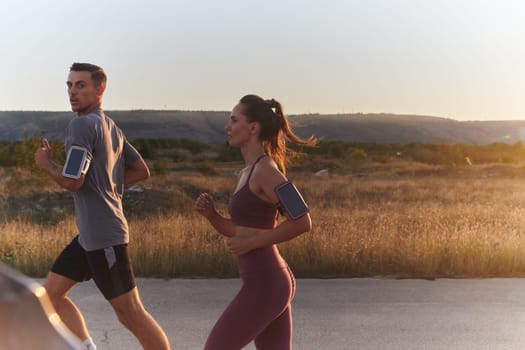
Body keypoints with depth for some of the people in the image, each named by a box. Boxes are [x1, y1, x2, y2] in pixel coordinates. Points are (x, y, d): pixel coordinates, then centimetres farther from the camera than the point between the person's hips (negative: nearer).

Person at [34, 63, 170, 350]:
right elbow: (142, 171, 18)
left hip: (104, 235, -10)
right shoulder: (111, 127, 12)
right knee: (51, 294, 13)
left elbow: (72, 181, -21)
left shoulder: (82, 125, -15)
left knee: (131, 314, -3)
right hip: (89, 234, 10)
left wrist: (46, 164, -2)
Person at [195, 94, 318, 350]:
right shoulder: (249, 172, 15)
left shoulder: (266, 170, -14)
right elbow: (239, 231, 22)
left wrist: (251, 243, -16)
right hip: (271, 281, 10)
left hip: (264, 284, -10)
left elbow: (302, 222, -22)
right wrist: (210, 214, 4)